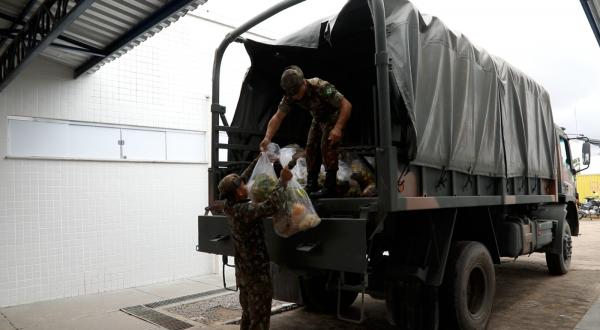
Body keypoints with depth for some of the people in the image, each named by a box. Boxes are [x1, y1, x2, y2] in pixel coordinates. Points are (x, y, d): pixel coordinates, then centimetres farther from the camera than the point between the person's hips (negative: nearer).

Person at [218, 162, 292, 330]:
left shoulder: (231, 207, 1)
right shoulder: (245, 210, -25)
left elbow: (245, 177, 13)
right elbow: (272, 205, -38)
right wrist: (283, 180, -26)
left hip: (243, 272, 9)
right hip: (257, 273, -9)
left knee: (248, 315, 21)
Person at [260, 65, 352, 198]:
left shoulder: (321, 87, -37)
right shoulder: (290, 96, -19)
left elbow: (346, 105, -37)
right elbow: (278, 117, -19)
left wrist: (338, 128, -47)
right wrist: (267, 138, -34)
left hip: (334, 117, -6)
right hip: (318, 119, 7)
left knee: (327, 146, -20)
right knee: (311, 147, 1)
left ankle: (330, 188, -17)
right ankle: (311, 186, 9)